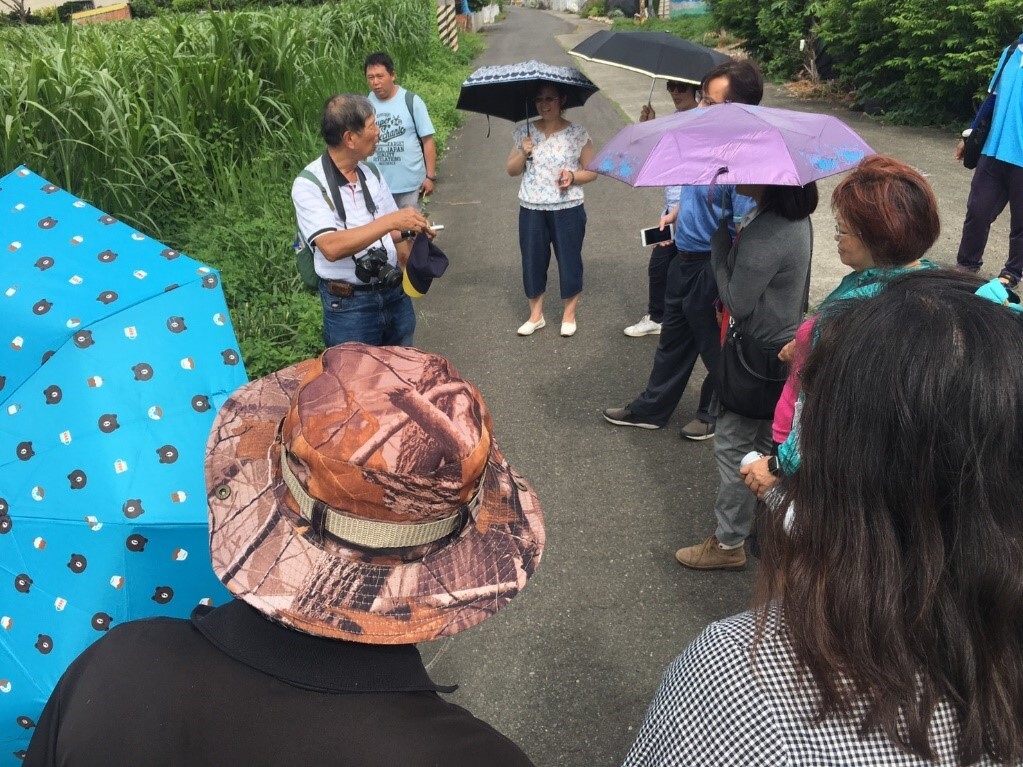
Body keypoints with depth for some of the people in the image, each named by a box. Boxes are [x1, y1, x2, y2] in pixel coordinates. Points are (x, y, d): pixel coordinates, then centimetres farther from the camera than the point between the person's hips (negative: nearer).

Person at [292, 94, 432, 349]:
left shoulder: (371, 172, 6)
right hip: (349, 306, -5)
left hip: (395, 295, 6)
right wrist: (389, 221, -28)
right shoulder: (309, 185, -13)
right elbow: (331, 247, -26)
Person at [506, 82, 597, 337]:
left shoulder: (577, 134, -4)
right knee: (532, 260, 8)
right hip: (531, 209, 2)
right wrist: (523, 153, -11)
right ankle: (536, 315, 24)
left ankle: (569, 314, 23)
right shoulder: (524, 132, 3)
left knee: (569, 260, 6)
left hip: (567, 209, -2)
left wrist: (573, 176, -18)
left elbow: (592, 171, 1)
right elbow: (512, 170, 8)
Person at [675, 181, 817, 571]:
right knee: (764, 440, 24)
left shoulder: (764, 235, -30)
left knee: (732, 445, 4)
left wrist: (719, 238, -17)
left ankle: (729, 544, 17)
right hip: (784, 343, 10)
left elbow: (737, 304, -21)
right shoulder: (795, 217, 0)